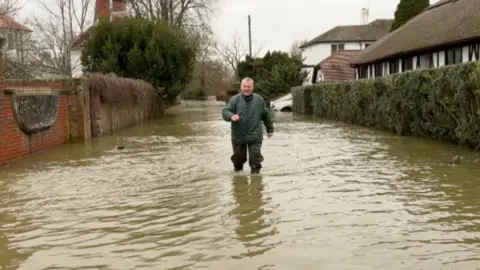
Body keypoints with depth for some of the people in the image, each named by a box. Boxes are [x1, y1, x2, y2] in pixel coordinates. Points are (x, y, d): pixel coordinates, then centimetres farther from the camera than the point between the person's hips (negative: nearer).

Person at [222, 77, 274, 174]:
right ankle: (237, 170, 38)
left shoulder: (259, 100, 3)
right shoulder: (234, 99, -4)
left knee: (255, 158, -5)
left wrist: (270, 129, 20)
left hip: (255, 137, 0)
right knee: (239, 158, 12)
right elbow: (225, 111, -13)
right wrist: (231, 116, -36)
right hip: (238, 136, 0)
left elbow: (266, 115, 14)